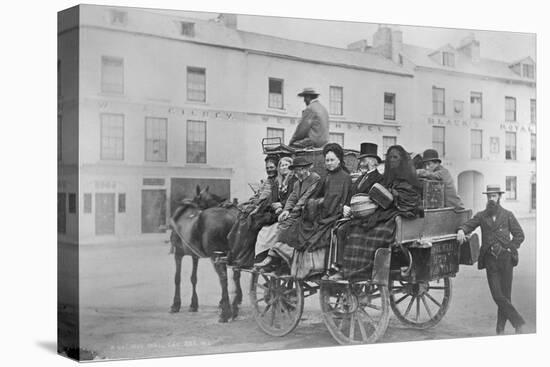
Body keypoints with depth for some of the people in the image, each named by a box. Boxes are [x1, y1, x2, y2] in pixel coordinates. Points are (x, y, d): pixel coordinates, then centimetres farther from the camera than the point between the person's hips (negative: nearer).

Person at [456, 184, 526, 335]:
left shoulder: (507, 215, 7)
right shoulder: (481, 216, 10)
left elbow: (519, 235, 10)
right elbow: (468, 225, 4)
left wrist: (509, 249, -3)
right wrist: (461, 231, -19)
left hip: (506, 259, -1)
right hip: (490, 261, 1)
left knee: (505, 295, 2)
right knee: (497, 295, -10)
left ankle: (500, 330, 11)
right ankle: (518, 323, 1)